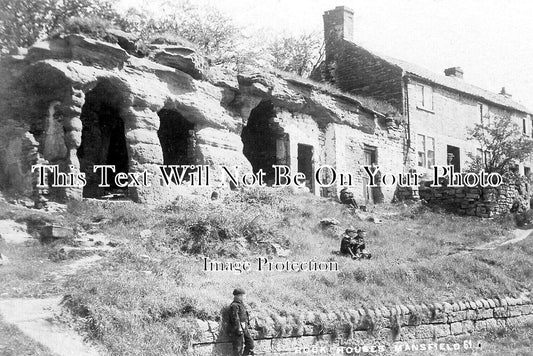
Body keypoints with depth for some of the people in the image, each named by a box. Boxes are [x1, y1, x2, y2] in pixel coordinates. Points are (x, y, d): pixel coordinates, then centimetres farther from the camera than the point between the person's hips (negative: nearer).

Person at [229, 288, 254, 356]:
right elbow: (235, 319, -19)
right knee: (238, 347, -4)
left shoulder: (241, 304, 17)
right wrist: (239, 329, -22)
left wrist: (247, 327, 21)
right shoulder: (234, 305, -14)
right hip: (238, 328, -9)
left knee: (250, 342, 6)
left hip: (244, 328, 9)